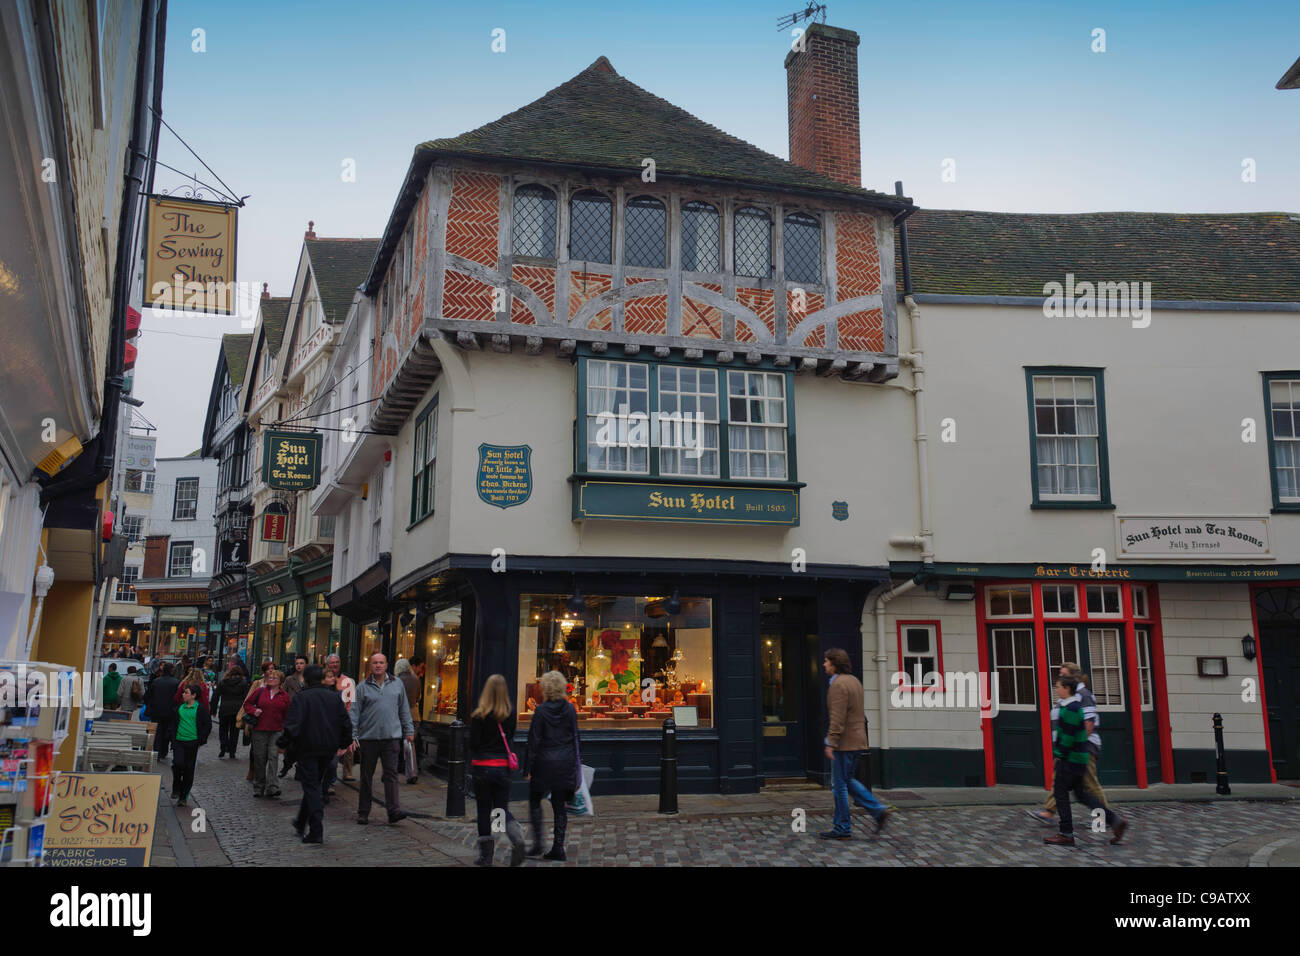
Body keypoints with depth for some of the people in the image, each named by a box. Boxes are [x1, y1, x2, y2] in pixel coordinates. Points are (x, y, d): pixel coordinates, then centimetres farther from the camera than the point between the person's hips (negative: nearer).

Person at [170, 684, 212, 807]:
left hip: (193, 742, -3)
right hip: (179, 741, 3)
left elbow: (208, 725, -1)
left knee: (189, 769, 3)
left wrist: (201, 740, -7)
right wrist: (173, 736, 8)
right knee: (178, 764, -14)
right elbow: (174, 722, 19)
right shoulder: (180, 707, 8)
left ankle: (183, 797, 13)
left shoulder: (200, 708, -4)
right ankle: (176, 790, 9)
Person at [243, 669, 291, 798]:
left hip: (276, 731, -1)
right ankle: (258, 787, 20)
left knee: (273, 757, -12)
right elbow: (247, 704, 12)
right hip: (259, 730, 1)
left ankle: (272, 787, -15)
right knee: (259, 758, 6)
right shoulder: (260, 691, 4)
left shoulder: (284, 696, 6)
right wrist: (253, 711, -8)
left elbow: (287, 714, 10)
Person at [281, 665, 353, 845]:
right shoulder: (334, 697, 7)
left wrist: (286, 744, -7)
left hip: (307, 749, -5)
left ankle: (316, 832, -8)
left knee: (312, 788, -2)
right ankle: (301, 823, 34)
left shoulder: (300, 697, -10)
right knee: (315, 785, 20)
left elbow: (292, 725, -18)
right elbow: (346, 723, 8)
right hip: (328, 750, 6)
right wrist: (344, 743, 17)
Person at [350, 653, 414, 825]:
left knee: (391, 774, -7)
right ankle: (363, 812, 17)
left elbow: (404, 709, 16)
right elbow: (354, 713, 3)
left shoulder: (397, 684, 10)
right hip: (368, 738, 0)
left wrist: (409, 730, 13)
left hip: (391, 736, 0)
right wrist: (352, 735, -4)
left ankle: (394, 810, -12)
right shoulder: (362, 688, 3)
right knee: (366, 776, 8)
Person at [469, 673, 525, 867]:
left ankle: (486, 855, 13)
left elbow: (473, 743, -9)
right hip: (503, 766, 3)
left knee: (484, 811, 8)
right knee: (502, 809, 12)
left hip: (483, 766, -3)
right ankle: (517, 838, -16)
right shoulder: (510, 713, -1)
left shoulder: (479, 716, -13)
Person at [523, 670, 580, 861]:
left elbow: (533, 741, -10)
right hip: (565, 763, 4)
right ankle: (558, 847, 8)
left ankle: (537, 842, 4)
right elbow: (575, 738, 5)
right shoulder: (570, 709, 0)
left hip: (544, 761, -4)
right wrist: (574, 765, 14)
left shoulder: (541, 711, -12)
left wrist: (528, 768, -4)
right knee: (559, 805, 10)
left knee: (535, 801, 13)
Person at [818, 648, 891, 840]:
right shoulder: (854, 681, 13)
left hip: (844, 743, -10)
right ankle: (878, 810, 12)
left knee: (839, 785, 0)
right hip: (857, 740, 10)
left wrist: (831, 743, -22)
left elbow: (837, 717, -23)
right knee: (847, 780, 19)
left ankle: (842, 829, 7)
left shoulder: (838, 684, -17)